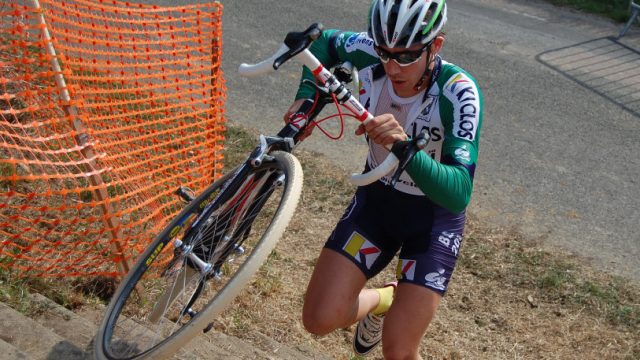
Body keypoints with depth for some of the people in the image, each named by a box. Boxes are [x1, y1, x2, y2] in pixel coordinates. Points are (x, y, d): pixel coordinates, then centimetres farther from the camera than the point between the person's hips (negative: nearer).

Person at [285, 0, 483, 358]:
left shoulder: (459, 93, -30)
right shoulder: (369, 53, -19)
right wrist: (305, 97, -11)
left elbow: (459, 194, -37)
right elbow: (325, 41, 5)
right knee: (320, 319, -5)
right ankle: (381, 299, 27)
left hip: (435, 216, -3)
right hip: (377, 199, 4)